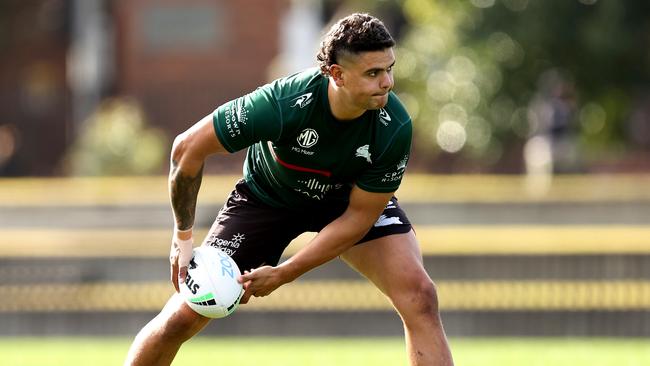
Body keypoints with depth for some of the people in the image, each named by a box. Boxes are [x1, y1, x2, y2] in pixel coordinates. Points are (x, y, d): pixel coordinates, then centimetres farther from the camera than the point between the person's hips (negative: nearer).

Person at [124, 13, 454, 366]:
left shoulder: (394, 128, -31)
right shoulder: (281, 104, -37)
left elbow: (359, 216, -21)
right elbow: (187, 148, -24)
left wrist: (284, 274, -23)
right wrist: (183, 236, -18)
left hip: (348, 198, 1)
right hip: (266, 195, -1)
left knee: (419, 296, -22)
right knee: (183, 316, -7)